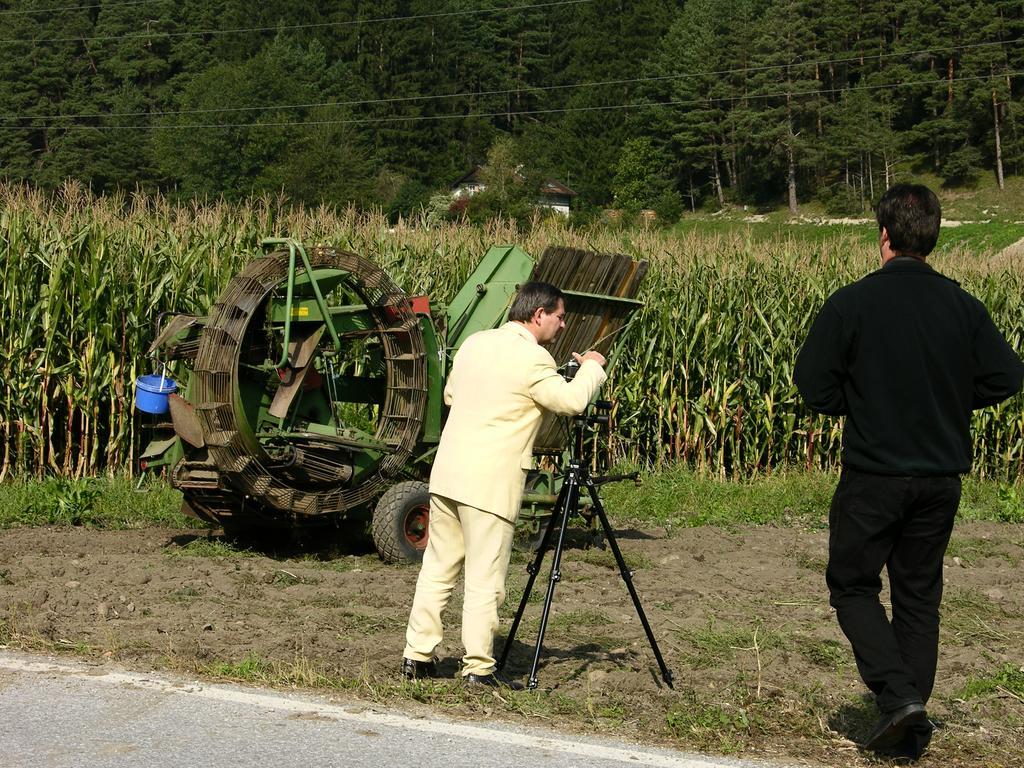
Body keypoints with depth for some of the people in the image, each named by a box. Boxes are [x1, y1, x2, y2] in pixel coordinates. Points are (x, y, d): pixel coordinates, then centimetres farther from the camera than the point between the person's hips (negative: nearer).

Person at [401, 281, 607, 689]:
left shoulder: (473, 343, 12)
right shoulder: (532, 357, -12)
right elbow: (571, 400, -12)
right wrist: (592, 366, 5)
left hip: (447, 473, 7)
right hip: (489, 483, -7)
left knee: (437, 567, 13)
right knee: (484, 579, -2)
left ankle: (417, 656, 16)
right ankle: (478, 668, 1)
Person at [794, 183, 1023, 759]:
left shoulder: (852, 302, -11)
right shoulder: (964, 306, -1)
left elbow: (814, 384, -9)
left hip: (873, 474, -4)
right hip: (942, 476, 4)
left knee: (853, 586, 11)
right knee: (920, 595, 14)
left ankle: (898, 695, -8)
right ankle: (911, 731, 15)